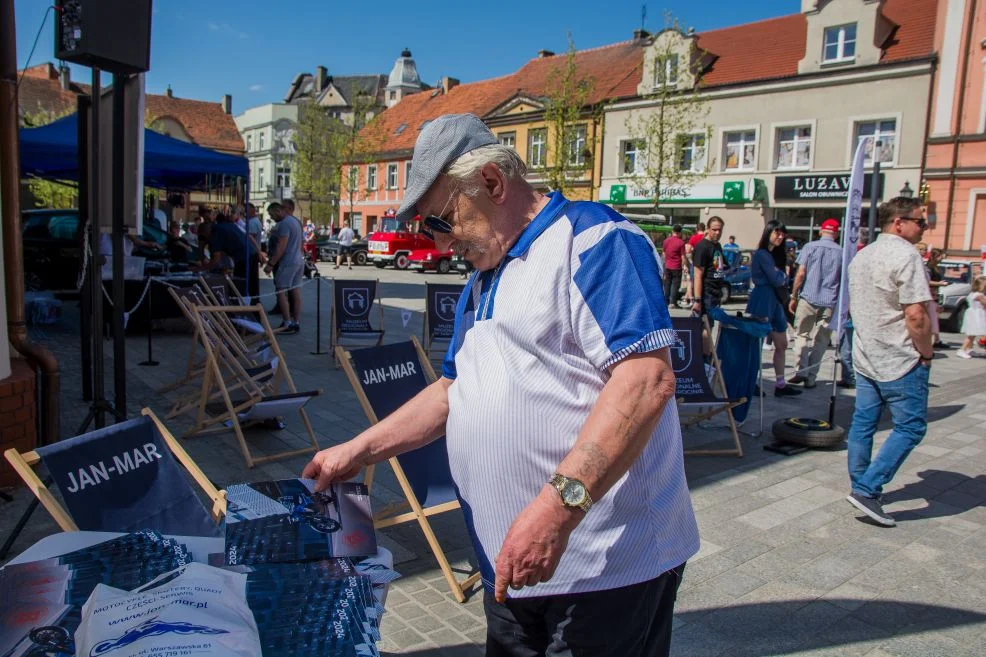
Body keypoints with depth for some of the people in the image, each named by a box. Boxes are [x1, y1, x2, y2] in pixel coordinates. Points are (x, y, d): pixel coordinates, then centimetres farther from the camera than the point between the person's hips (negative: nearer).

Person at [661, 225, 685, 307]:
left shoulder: (666, 240, 3)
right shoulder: (681, 242, -11)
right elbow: (683, 256, -9)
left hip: (667, 266, 4)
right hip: (677, 267, -4)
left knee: (667, 284, 12)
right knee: (675, 285, 1)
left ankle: (666, 301, 15)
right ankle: (672, 302, -2)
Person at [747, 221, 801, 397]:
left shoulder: (775, 254, 17)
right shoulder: (762, 254, -11)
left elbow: (784, 282, 14)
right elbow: (776, 280, -16)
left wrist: (781, 277, -6)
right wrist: (782, 275, 2)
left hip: (775, 301, 10)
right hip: (763, 301, -10)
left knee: (782, 344, 10)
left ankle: (780, 384, 16)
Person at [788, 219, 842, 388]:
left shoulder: (810, 247, -1)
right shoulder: (841, 252, 3)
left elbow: (800, 274, -5)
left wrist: (793, 296, 2)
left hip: (808, 299, -1)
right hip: (830, 303, 1)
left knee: (802, 335, 9)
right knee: (821, 341, 8)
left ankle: (802, 370, -7)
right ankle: (810, 377, 9)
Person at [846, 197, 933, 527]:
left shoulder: (862, 255, 11)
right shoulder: (906, 255, -17)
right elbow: (916, 315, -21)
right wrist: (926, 352, -8)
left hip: (864, 357, 8)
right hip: (900, 362, -8)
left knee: (863, 423, 12)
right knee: (910, 427, 0)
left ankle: (861, 487, 21)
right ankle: (866, 489, -4)